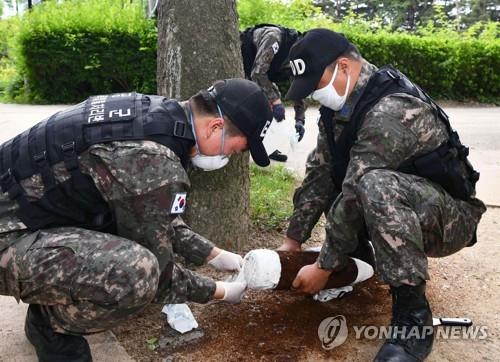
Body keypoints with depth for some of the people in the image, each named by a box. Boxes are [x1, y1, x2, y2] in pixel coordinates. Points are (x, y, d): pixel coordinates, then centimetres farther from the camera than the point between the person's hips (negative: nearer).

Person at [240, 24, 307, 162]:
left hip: (254, 71, 8)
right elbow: (257, 73, -40)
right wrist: (276, 102, -39)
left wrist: (300, 120, -13)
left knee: (274, 96, 1)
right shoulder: (275, 37, -36)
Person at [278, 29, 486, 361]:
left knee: (375, 186, -39)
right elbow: (320, 173, -1)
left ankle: (412, 315, -26)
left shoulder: (390, 111, -28)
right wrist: (293, 240, -2)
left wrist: (325, 267, -21)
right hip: (397, 211, 9)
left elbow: (358, 196, -29)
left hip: (449, 217, -9)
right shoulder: (339, 105, -1)